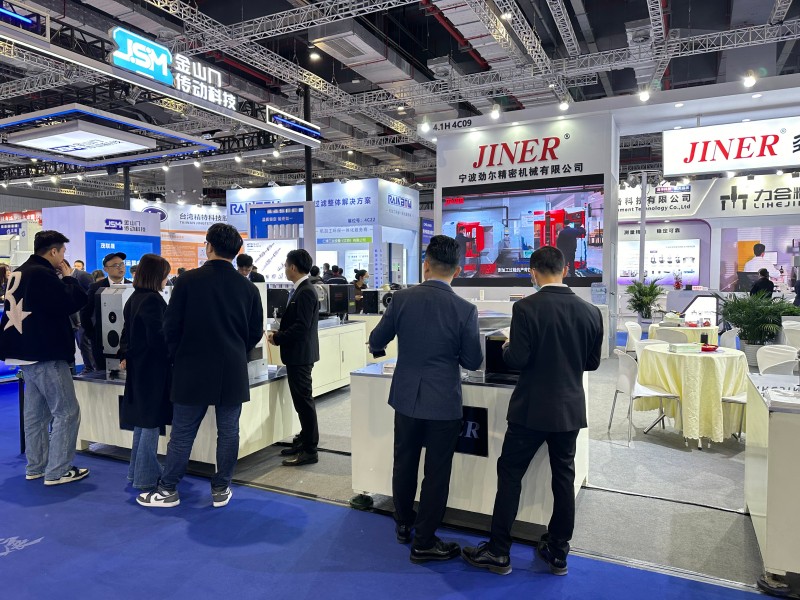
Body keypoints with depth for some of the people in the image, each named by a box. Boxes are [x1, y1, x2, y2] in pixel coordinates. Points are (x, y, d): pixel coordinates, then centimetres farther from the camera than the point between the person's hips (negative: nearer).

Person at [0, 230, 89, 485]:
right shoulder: (42, 274, -19)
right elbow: (74, 301, -21)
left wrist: (61, 279, 9)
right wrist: (68, 277, -6)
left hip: (28, 352, 10)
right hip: (46, 354, -10)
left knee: (36, 413, 16)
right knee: (66, 412, -3)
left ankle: (36, 466, 24)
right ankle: (57, 471, 0)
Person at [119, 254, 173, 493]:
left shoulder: (134, 298, 12)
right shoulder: (152, 300, -18)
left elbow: (127, 331, 19)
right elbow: (158, 337, -21)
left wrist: (124, 355, 23)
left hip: (138, 366, 10)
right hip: (153, 368, -10)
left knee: (141, 421, 18)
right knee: (151, 422, -1)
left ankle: (136, 471, 29)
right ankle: (146, 479, 6)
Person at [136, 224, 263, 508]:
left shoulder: (188, 280, -7)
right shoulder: (248, 288, -1)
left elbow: (171, 325, -4)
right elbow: (255, 333, 5)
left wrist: (178, 357, 12)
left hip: (192, 370, -1)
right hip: (233, 373, 1)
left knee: (182, 433, 10)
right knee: (228, 432, 10)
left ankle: (168, 490, 21)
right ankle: (221, 490, 19)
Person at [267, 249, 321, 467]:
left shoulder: (305, 292, -18)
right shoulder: (301, 290, 12)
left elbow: (301, 327, -24)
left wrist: (277, 339, -14)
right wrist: (279, 333, 7)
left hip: (300, 354, -10)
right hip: (297, 353, 10)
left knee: (303, 400, -3)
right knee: (301, 399, 17)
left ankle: (309, 450, 5)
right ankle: (305, 440, 29)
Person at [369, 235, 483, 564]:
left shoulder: (402, 299, -10)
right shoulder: (465, 310, -14)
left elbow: (375, 342, 1)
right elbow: (473, 361, -6)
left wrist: (379, 346, 25)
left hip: (406, 398, 3)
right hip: (444, 404, -3)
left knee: (404, 463, 20)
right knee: (436, 472, 11)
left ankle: (403, 524, 39)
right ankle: (424, 542, 22)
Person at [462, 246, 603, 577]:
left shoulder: (525, 308, -17)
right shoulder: (590, 312, -2)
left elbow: (518, 359, -18)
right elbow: (592, 362, 6)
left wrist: (507, 348, 4)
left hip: (531, 409, -4)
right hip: (570, 409, 5)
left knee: (510, 475, 8)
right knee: (563, 478, 16)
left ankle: (498, 552, 16)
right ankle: (558, 553, 28)